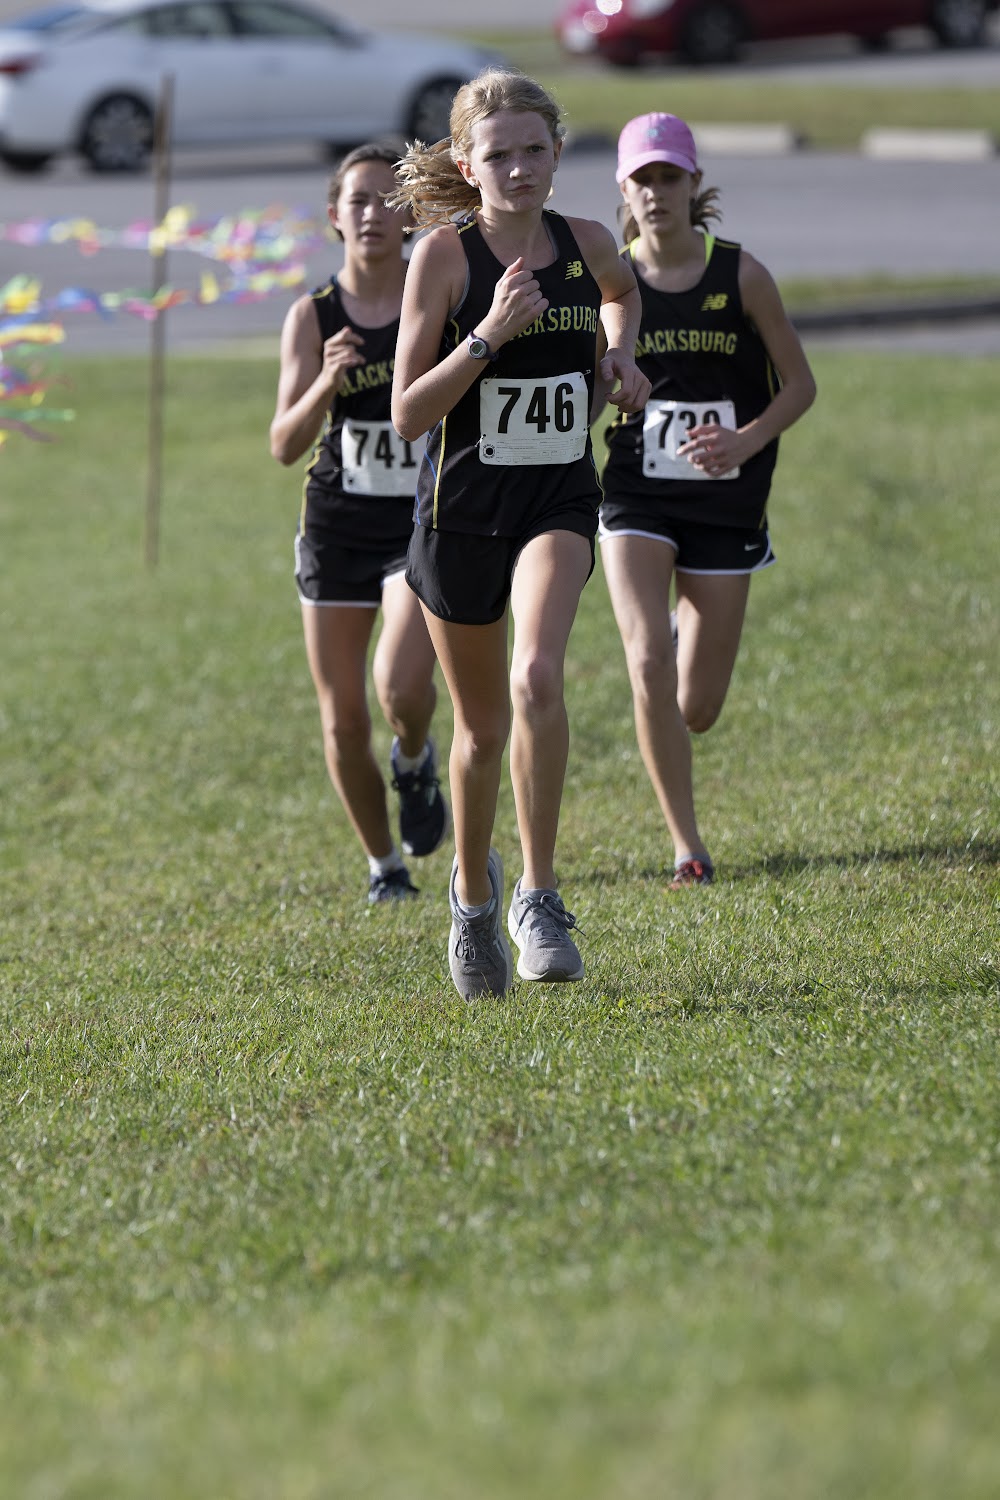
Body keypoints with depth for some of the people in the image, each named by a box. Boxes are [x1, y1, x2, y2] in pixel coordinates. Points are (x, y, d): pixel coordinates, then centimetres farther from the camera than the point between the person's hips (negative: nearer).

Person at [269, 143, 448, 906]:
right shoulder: (312, 318, -2)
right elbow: (286, 444, -9)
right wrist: (327, 382, -26)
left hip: (426, 523, -2)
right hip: (337, 529, 2)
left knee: (401, 685, -23)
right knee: (344, 718, 5)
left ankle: (416, 763, 13)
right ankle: (384, 864, 26)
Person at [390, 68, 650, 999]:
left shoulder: (586, 246, 1)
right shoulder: (444, 254, -11)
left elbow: (622, 292, 28)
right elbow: (407, 413, -14)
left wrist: (619, 355, 8)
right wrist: (489, 335, -25)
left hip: (557, 502, 1)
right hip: (462, 506, -1)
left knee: (536, 677, -26)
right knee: (482, 723, 11)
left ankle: (538, 897, -18)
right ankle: (473, 889, 38)